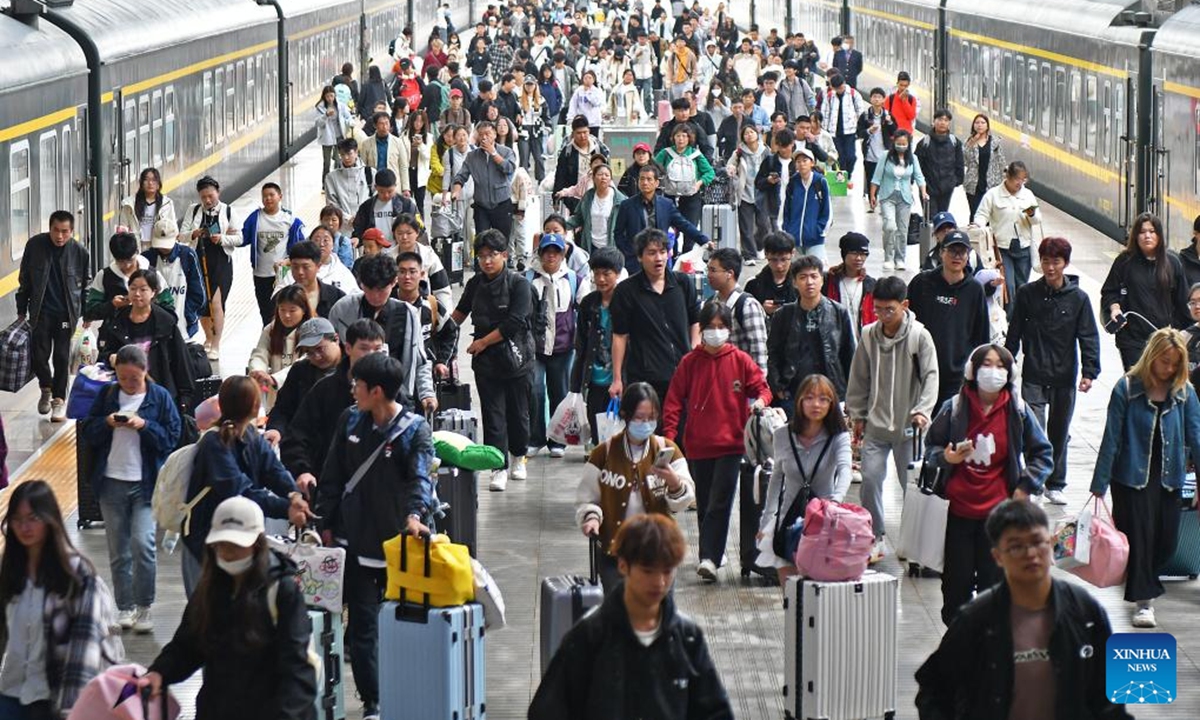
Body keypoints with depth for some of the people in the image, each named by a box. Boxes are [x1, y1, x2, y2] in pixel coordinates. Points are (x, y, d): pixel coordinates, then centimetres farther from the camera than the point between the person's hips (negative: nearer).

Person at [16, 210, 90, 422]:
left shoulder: (79, 252, -8)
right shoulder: (34, 245, -8)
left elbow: (85, 285, 4)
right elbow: (24, 280, 2)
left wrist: (86, 314, 5)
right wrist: (21, 310, 4)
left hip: (66, 312, -1)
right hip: (41, 311, 1)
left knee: (61, 357, 2)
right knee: (39, 355, -1)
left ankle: (59, 399, 17)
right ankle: (46, 389, 28)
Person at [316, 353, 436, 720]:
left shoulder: (415, 430, -11)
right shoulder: (350, 421, 2)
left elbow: (420, 477, -26)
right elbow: (333, 475, 9)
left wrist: (414, 514, -44)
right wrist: (326, 522, 8)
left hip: (399, 540, -3)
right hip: (357, 539, 3)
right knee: (362, 624, 1)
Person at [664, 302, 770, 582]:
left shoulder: (740, 361, 2)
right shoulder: (689, 363, 4)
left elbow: (761, 386, 6)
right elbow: (674, 401, 4)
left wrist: (761, 400, -18)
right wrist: (669, 434, -7)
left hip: (730, 444, -2)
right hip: (697, 445, 2)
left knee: (719, 504, -11)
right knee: (705, 504, 11)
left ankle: (709, 558, -17)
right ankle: (709, 556, 23)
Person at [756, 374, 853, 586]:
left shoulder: (839, 437, -8)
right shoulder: (782, 436, 0)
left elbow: (844, 469, -26)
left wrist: (836, 499, -47)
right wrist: (766, 520, 14)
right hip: (789, 518, 2)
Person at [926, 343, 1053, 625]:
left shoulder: (1017, 411, 0)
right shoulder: (954, 408, -2)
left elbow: (1043, 453, 10)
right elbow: (931, 446, 10)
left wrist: (1026, 488, 0)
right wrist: (945, 457, -12)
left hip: (999, 510, 0)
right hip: (959, 509, 0)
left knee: (994, 580, 2)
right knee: (957, 580, 4)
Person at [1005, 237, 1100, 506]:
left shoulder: (1078, 298, -1)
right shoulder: (1027, 294, 0)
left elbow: (1089, 337, -2)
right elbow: (1014, 333, 6)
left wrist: (1089, 371, -12)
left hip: (1064, 377, 1)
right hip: (1034, 375, -1)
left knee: (1059, 432, 11)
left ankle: (1055, 484, 23)